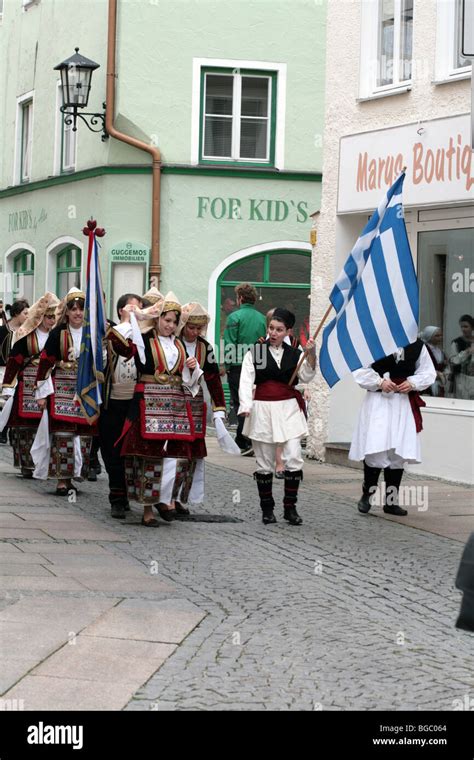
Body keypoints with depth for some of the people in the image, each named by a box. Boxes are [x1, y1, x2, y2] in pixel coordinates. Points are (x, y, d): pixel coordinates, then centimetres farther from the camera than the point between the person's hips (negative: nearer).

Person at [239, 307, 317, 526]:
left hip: (289, 409, 1)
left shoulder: (294, 354, 6)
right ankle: (267, 509, 16)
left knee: (294, 458, -9)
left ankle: (290, 507, 1)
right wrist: (246, 405, -18)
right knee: (264, 463, 5)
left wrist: (311, 355, -20)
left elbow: (306, 377, -7)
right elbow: (246, 380, -5)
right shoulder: (255, 352, 2)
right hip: (262, 409, -1)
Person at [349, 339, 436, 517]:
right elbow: (359, 370, -4)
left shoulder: (417, 345, 5)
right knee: (376, 450, -12)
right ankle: (367, 493, 8)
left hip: (405, 404, 4)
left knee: (399, 454, 6)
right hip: (378, 402, -4)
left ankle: (391, 501, 15)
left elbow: (428, 372, 11)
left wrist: (412, 383, -6)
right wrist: (380, 382, -15)